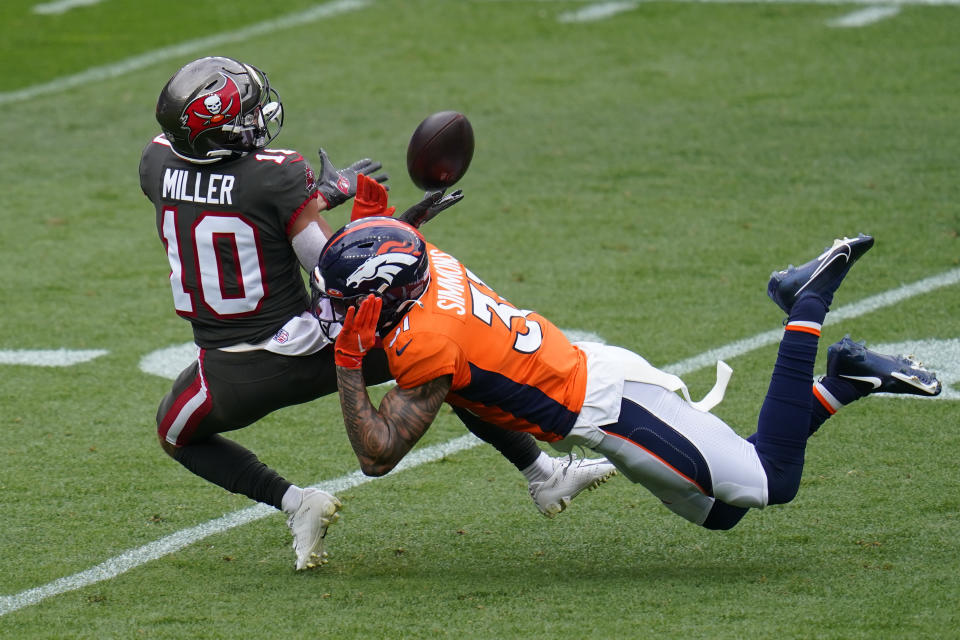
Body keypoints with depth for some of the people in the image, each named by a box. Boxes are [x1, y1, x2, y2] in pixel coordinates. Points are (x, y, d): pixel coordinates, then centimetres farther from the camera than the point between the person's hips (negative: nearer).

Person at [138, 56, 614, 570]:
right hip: (309, 350, -2)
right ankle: (543, 474, 22)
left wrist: (319, 194, 13)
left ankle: (292, 502, 14)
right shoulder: (277, 176, -19)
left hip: (231, 375, 2)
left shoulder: (158, 165, -6)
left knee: (178, 434, 33)